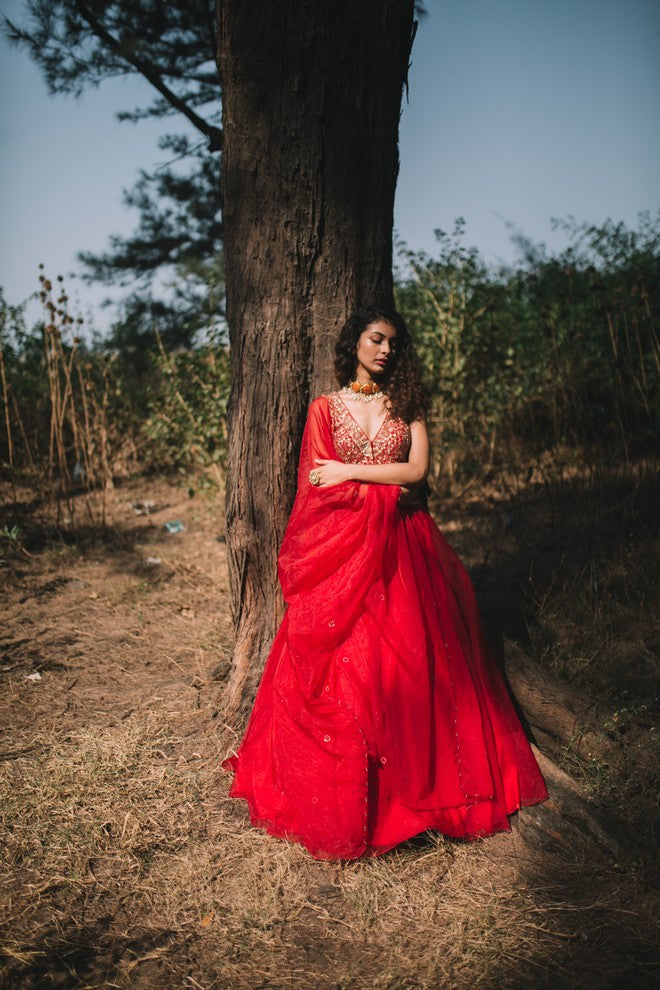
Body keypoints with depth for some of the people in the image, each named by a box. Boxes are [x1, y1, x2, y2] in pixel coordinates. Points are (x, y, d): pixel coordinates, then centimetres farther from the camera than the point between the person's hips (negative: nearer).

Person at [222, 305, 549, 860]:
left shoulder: (407, 403, 11)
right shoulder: (326, 407, 9)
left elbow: (418, 469, -2)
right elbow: (317, 484, 2)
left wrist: (352, 472, -6)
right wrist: (385, 488, -5)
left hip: (403, 546, 1)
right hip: (343, 545, -1)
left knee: (413, 659, -1)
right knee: (342, 662, -8)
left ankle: (424, 781, 13)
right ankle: (340, 795, 3)